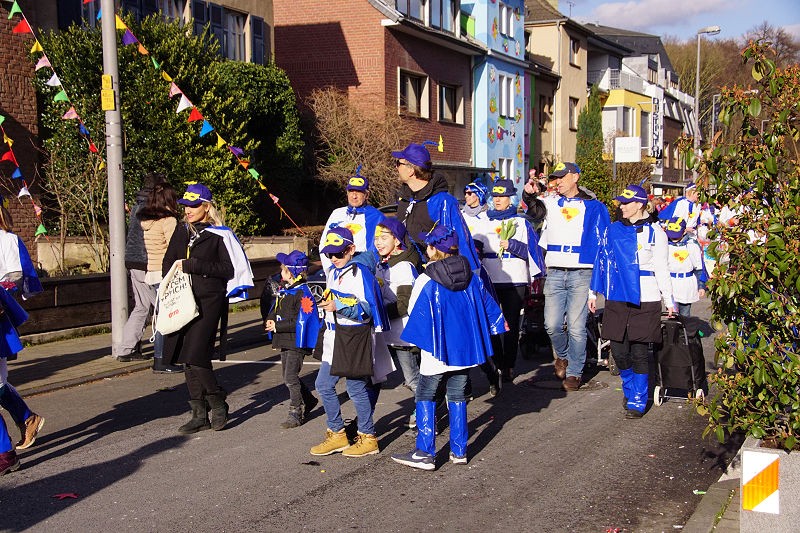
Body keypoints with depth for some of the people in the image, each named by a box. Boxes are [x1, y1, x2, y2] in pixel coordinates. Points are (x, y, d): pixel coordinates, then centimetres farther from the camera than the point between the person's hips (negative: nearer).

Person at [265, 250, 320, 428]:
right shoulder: (283, 289, 13)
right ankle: (308, 401, 32)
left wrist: (277, 326, -19)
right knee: (288, 378, 15)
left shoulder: (303, 293, -16)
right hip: (284, 341, 9)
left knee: (291, 378, -8)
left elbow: (301, 322, -22)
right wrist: (269, 321, -1)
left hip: (297, 343, -9)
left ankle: (296, 413, 2)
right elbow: (275, 310, 22)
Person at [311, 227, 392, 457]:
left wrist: (340, 307, -28)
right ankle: (337, 434, 21)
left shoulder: (361, 272, -14)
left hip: (355, 337, -9)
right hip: (335, 337, 9)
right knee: (323, 385, 9)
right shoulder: (332, 272, 13)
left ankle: (368, 438, 12)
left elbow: (368, 308, -20)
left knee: (356, 388, -3)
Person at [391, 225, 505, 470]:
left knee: (425, 397, 6)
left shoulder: (426, 281, -13)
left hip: (437, 350, -5)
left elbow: (416, 314, -7)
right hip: (465, 348, 5)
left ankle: (425, 453, 2)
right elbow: (486, 303, 12)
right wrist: (497, 325, 26)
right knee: (457, 397, 14)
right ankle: (459, 451, 16)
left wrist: (414, 338, 9)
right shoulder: (471, 276, 2)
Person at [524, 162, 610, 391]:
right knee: (552, 324, 0)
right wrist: (530, 194, -18)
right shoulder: (550, 202, 15)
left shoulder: (593, 207, 6)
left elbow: (603, 242, 5)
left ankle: (574, 372, 13)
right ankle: (562, 355, 28)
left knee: (576, 327, -1)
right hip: (554, 273, 3)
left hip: (581, 274, -2)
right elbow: (532, 208, 3)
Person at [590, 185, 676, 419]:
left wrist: (668, 300, 1)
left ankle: (638, 401, 9)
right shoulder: (613, 230, 9)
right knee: (618, 349, 5)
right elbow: (602, 262, 13)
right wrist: (593, 293, 13)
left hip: (645, 301, -4)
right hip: (617, 299, 4)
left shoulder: (654, 232, -1)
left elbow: (661, 269, 1)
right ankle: (630, 389, 29)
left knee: (639, 351, -1)